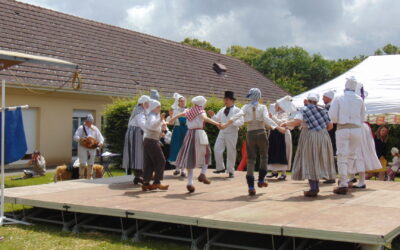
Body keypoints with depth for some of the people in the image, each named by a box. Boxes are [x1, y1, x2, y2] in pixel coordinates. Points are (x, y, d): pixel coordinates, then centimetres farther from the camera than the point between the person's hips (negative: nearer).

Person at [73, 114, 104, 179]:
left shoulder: (95, 129, 11)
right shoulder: (81, 128, 1)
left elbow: (100, 137, 8)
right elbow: (75, 137, -6)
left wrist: (101, 142, -12)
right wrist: (80, 139, -27)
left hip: (92, 149, 4)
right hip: (83, 149, -3)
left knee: (90, 164, 8)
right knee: (83, 164, -7)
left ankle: (90, 178, 19)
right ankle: (81, 178, 5)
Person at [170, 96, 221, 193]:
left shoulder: (189, 111, 15)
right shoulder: (201, 111, -1)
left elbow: (180, 114, 31)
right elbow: (205, 118, -22)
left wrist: (172, 119, 50)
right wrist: (217, 123, -33)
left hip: (190, 134, 5)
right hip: (199, 133, -5)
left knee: (190, 158, 6)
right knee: (206, 154, 16)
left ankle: (190, 183, 3)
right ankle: (202, 174, 0)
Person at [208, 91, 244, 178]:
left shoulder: (237, 110, -4)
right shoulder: (222, 110, 12)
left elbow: (241, 122, -12)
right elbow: (217, 120, 16)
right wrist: (212, 115, -3)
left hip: (232, 133, -5)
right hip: (222, 132, 5)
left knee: (231, 152, 3)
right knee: (217, 150, 0)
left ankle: (231, 171, 15)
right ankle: (220, 168, 17)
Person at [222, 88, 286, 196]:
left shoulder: (246, 107, 3)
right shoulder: (262, 107, -1)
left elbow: (238, 115, -14)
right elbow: (266, 118, -18)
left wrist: (226, 124, -22)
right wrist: (278, 128, -23)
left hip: (250, 134, 1)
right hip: (261, 133, -1)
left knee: (251, 160, 4)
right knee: (264, 157, 23)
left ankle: (251, 187, -5)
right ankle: (261, 180, 24)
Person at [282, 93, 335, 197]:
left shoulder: (303, 110, -1)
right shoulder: (322, 110, 14)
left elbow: (296, 122, -16)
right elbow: (330, 125, 10)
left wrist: (286, 123, -1)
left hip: (309, 137, -5)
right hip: (323, 137, 5)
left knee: (309, 162, -1)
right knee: (318, 161, 15)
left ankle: (313, 189, -7)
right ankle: (316, 186, 19)